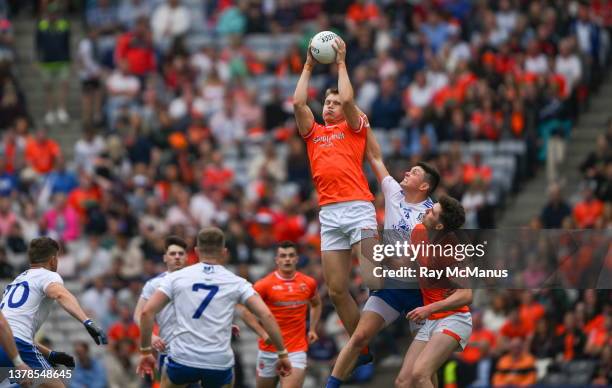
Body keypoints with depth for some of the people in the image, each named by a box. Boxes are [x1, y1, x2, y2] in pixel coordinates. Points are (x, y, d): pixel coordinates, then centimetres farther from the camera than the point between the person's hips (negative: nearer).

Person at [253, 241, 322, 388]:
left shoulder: (308, 283, 4)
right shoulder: (265, 285, -6)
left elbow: (316, 304, 25)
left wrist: (312, 329, 14)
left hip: (297, 350, 0)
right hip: (269, 350, 0)